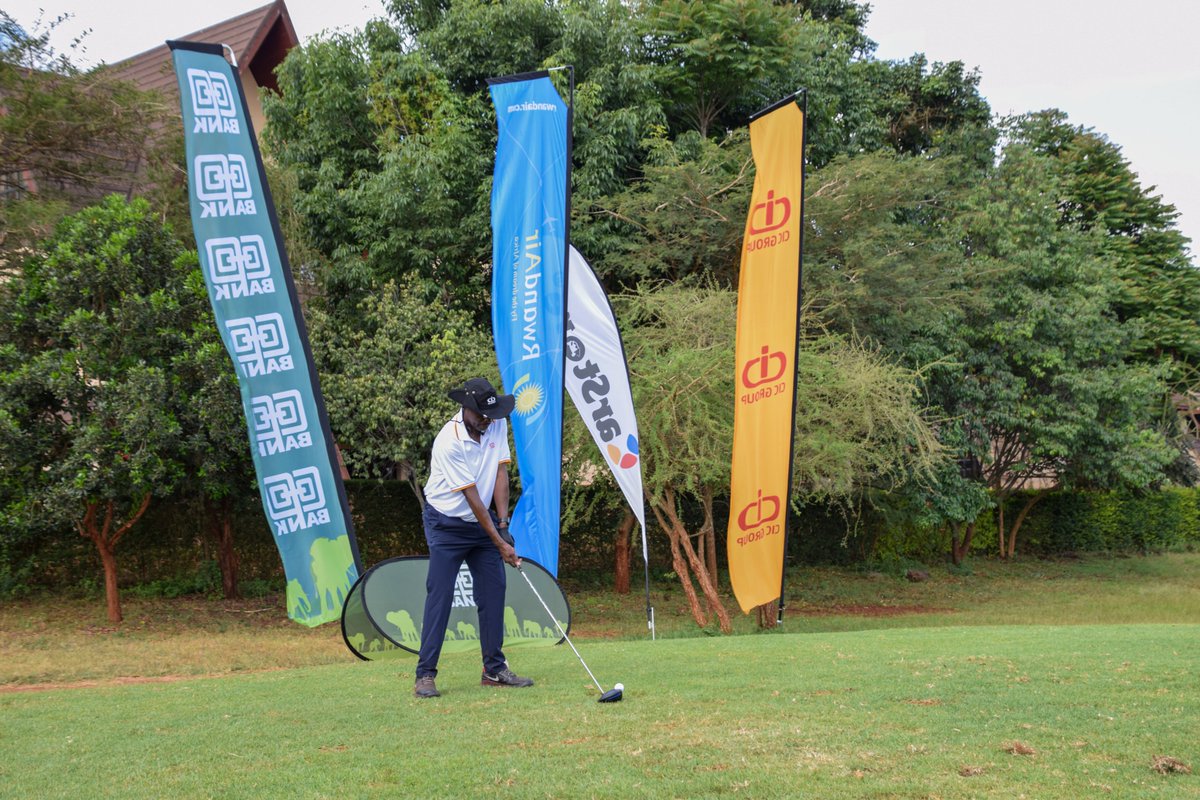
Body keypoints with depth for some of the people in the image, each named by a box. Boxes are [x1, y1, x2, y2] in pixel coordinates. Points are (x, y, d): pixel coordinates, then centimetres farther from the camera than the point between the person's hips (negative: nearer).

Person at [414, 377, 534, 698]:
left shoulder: (498, 424, -6)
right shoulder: (449, 442, -26)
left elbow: (500, 473, -6)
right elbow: (472, 497, -24)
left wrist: (503, 524, -16)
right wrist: (499, 542, -23)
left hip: (482, 520, 6)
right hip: (447, 524, -6)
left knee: (494, 591, 3)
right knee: (440, 594, -9)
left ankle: (494, 669, 11)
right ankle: (425, 674, -6)